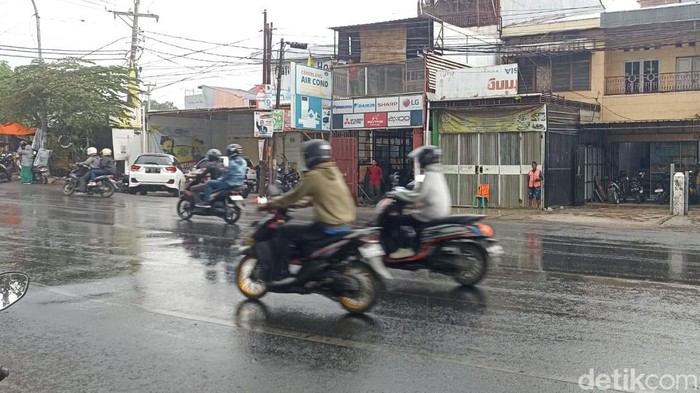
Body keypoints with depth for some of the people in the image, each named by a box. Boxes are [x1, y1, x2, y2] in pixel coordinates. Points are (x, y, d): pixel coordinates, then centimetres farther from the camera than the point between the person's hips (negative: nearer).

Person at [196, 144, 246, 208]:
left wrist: (219, 179, 0)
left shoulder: (233, 162, -18)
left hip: (231, 183, -10)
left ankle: (206, 202, -8)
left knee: (209, 183, -3)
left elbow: (227, 174, -17)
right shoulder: (243, 161, 9)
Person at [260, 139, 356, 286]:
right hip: (345, 226, 9)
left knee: (283, 232, 1)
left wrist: (270, 205, 9)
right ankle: (302, 275, 33)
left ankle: (277, 276, 1)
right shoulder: (335, 172, 14)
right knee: (308, 230, 32)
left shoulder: (313, 176, -10)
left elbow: (294, 196, -3)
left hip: (327, 228, -8)